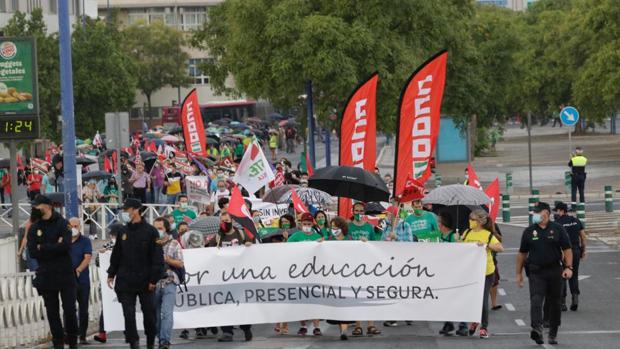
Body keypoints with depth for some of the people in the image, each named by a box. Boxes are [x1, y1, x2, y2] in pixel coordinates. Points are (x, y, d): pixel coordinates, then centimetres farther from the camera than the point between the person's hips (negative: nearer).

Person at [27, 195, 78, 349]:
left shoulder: (62, 224, -2)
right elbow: (32, 253, -4)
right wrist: (54, 247, -11)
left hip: (65, 274, -3)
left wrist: (42, 248, -11)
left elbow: (65, 246, -17)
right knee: (52, 312, 5)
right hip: (46, 276, 3)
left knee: (69, 310, -4)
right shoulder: (34, 229, 7)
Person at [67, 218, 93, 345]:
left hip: (82, 280, -1)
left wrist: (78, 270, -22)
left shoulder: (85, 241, 2)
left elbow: (87, 258, -9)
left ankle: (82, 336, 9)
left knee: (83, 309, 3)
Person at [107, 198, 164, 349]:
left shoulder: (150, 231, -6)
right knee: (129, 314, -4)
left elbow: (157, 257, -7)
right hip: (125, 281, 3)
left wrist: (154, 279, -12)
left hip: (145, 281, -3)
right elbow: (116, 255, 16)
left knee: (149, 313, 5)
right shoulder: (123, 232, 8)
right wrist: (111, 274, 11)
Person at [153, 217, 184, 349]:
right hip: (154, 283, 3)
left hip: (169, 283, -3)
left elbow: (180, 264, 2)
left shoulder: (174, 244, 5)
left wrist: (167, 259, -12)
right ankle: (160, 338, 18)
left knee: (167, 312, -16)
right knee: (156, 314, 7)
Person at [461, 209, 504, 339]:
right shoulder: (467, 233, 5)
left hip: (486, 272, -4)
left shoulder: (488, 235, -8)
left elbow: (500, 248, -18)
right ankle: (473, 321, 33)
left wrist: (487, 244, -29)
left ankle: (484, 327, 11)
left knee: (483, 300, -3)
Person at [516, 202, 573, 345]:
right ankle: (537, 329, -32)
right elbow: (522, 253, 11)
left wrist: (568, 267, -10)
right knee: (536, 300, -18)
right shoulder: (529, 231, 6)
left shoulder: (557, 229, 2)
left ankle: (553, 333, 22)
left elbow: (567, 249, 2)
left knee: (555, 302, 9)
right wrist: (519, 273, 10)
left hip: (554, 271, 0)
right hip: (536, 272, 0)